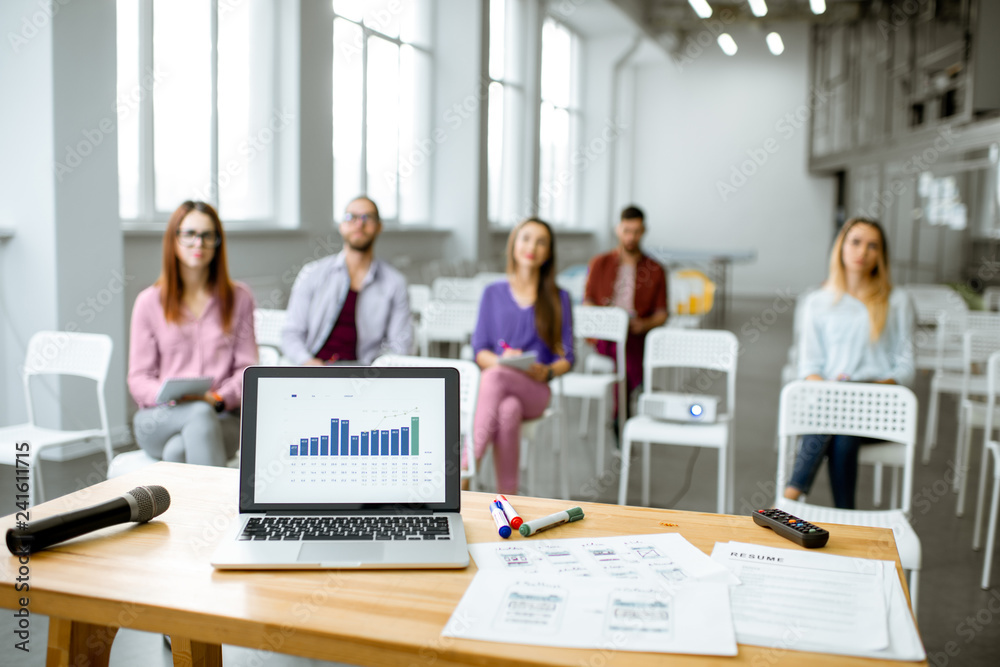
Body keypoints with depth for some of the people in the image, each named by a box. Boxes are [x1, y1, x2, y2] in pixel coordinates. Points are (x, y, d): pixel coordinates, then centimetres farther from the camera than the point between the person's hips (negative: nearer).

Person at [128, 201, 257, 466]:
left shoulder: (239, 298, 12)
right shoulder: (149, 302, 10)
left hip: (222, 417, 0)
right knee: (200, 414, -36)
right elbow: (139, 379, 8)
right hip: (159, 419, 0)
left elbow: (247, 368, 7)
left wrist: (218, 398, -13)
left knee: (177, 450, -35)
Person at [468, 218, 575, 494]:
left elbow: (567, 358, 8)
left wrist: (546, 372, -14)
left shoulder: (559, 298, 11)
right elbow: (479, 351, 9)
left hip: (535, 390, -1)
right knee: (507, 412, -38)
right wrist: (501, 359, -14)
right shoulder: (493, 293, 14)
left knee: (494, 376, -36)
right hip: (496, 387, 1)